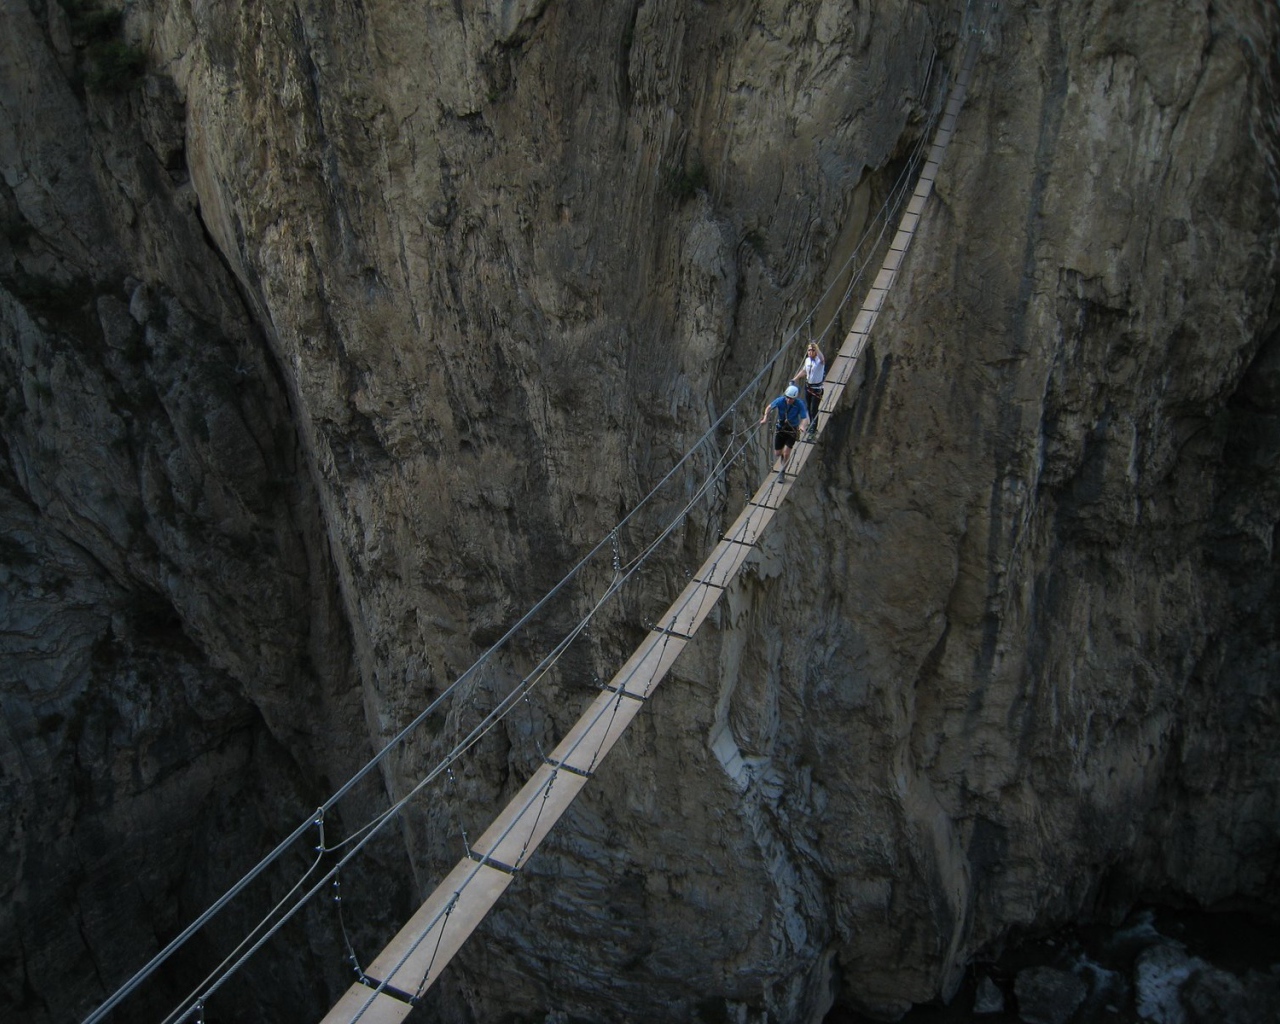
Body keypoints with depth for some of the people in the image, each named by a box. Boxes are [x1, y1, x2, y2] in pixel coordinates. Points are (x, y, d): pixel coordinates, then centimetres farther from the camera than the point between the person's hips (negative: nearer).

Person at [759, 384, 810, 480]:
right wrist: (765, 417, -17)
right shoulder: (780, 400, -18)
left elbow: (805, 418, -25)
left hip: (792, 430, -2)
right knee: (777, 454, 9)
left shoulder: (800, 404, -22)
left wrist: (802, 426, -47)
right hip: (780, 428, 2)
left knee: (786, 453, -12)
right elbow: (769, 407, -1)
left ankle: (781, 473, 11)